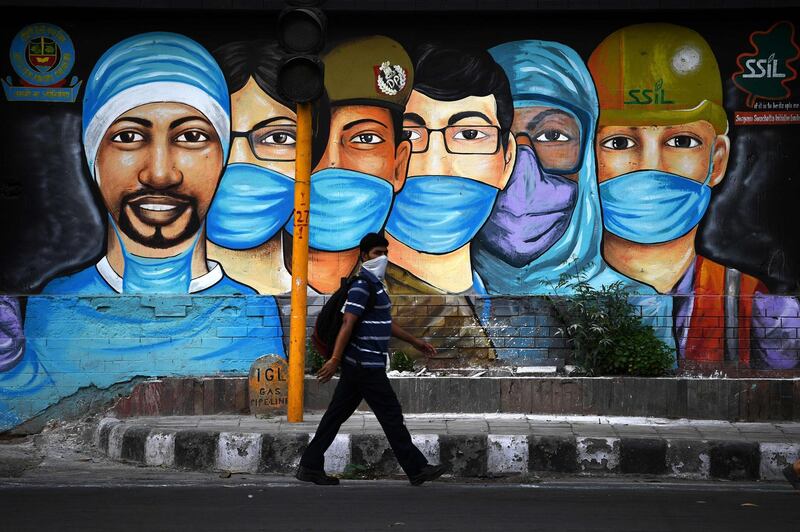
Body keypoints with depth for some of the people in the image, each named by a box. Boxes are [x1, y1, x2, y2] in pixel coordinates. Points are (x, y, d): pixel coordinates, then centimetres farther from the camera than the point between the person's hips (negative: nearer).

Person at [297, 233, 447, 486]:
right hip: (366, 365, -10)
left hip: (358, 366, 10)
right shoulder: (362, 285, -14)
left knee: (336, 415, 10)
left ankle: (310, 467, 13)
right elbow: (348, 323, -21)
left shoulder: (375, 284, 19)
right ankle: (417, 469, 4)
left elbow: (384, 323, 28)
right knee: (391, 415, -3)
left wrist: (414, 341, 30)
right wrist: (335, 359, -26)